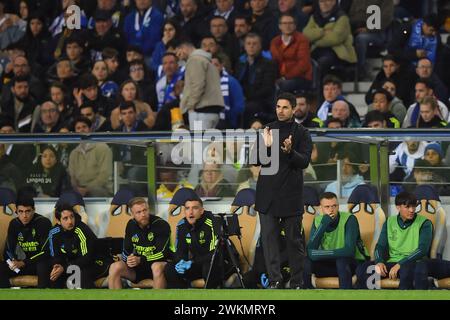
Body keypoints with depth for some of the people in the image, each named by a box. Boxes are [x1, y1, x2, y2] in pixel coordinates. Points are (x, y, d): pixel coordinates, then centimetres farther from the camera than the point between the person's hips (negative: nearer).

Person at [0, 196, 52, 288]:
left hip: (42, 261, -5)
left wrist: (23, 263, -24)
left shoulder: (43, 223, -15)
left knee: (42, 266, -40)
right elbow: (9, 249, 6)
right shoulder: (14, 224, 2)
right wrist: (12, 262, -17)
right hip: (26, 263, 5)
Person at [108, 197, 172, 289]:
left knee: (157, 267, -39)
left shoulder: (161, 225, -14)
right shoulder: (131, 225, 3)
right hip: (137, 268, 5)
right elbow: (126, 251, 7)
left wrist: (140, 260, -31)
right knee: (115, 267, -19)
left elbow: (162, 254, -20)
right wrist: (128, 260, -18)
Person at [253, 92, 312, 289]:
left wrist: (290, 151, -25)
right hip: (268, 193, 2)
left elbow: (304, 162, -7)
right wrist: (266, 146, -13)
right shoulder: (267, 130, 9)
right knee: (269, 237, -4)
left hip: (291, 194, -2)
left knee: (294, 239, 3)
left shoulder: (302, 133, 2)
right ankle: (274, 280, -5)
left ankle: (297, 281, 9)